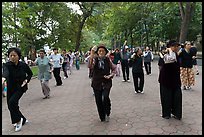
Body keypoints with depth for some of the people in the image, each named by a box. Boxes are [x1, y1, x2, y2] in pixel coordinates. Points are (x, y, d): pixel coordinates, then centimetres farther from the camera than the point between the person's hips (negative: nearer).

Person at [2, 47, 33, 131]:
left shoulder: (23, 65, -10)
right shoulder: (7, 65, -13)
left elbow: (30, 73, 8)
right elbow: (5, 72, -37)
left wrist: (26, 80, -11)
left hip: (20, 88, -3)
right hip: (11, 88, 3)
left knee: (12, 102, -23)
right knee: (10, 105, 8)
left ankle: (18, 120, -1)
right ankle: (23, 120, 33)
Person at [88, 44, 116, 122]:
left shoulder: (108, 60, 1)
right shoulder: (94, 59, -2)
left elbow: (114, 68, 12)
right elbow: (90, 66, -23)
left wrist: (111, 75, -4)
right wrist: (91, 55, -31)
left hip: (106, 82, -1)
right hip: (97, 83, 1)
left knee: (105, 97, -21)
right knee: (98, 101, 6)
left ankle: (107, 114, 6)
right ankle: (102, 117, 27)